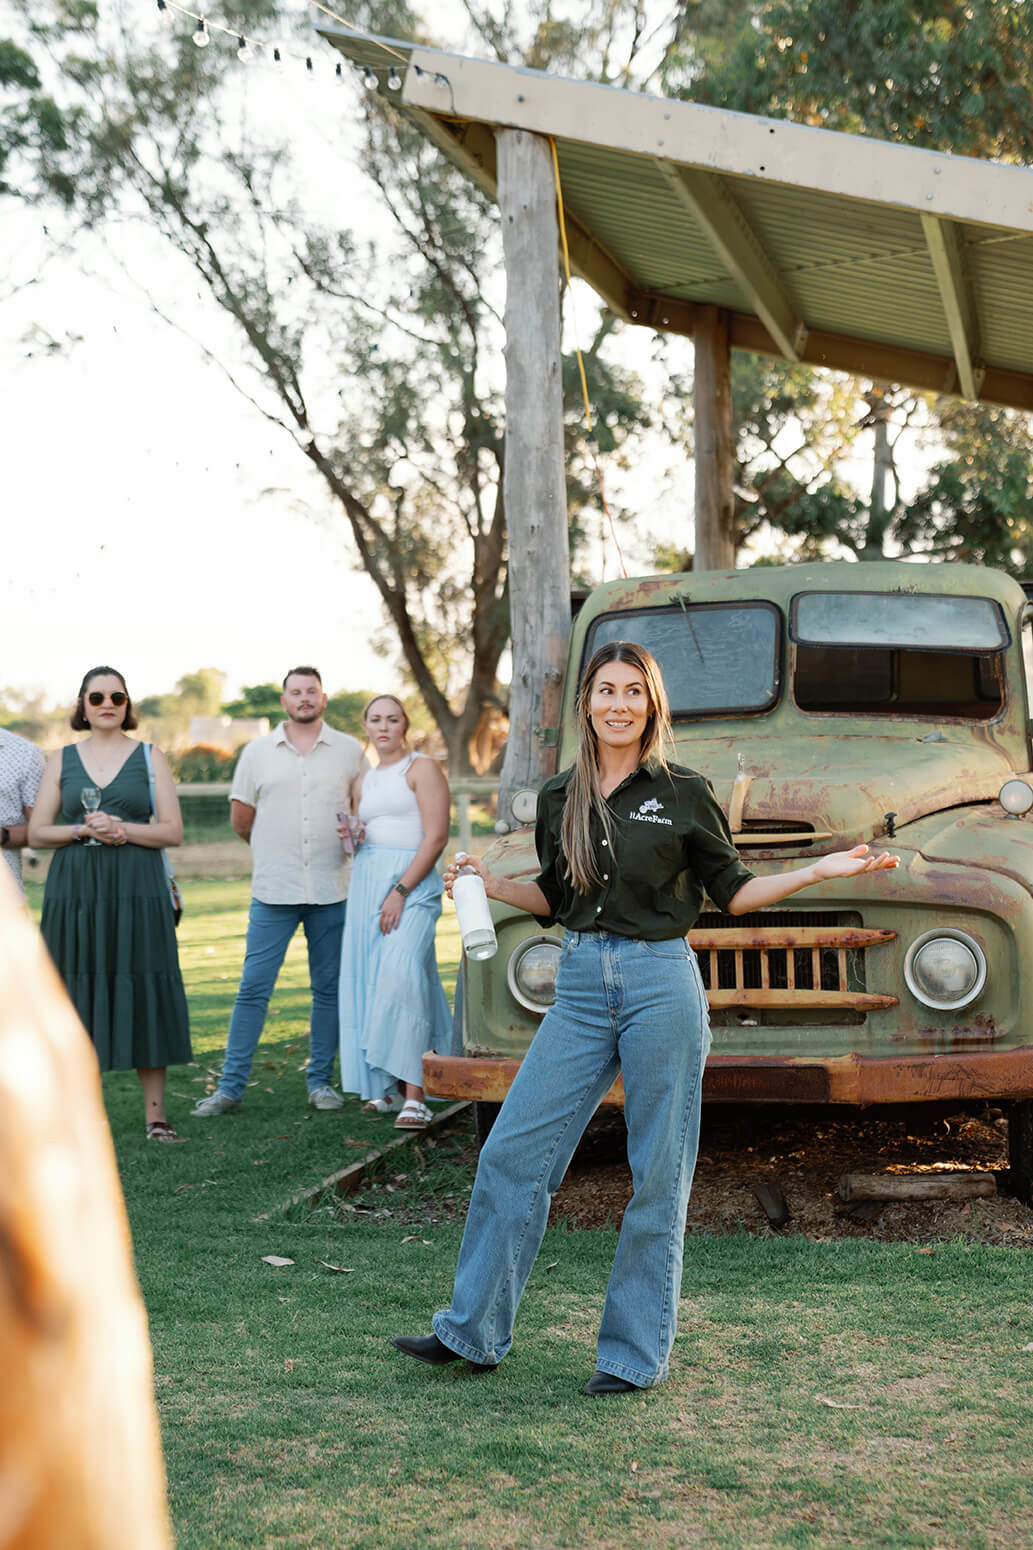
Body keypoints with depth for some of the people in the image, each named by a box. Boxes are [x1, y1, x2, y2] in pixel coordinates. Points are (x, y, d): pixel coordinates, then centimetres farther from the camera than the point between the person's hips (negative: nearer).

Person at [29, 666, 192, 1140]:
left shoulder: (150, 758, 8)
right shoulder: (62, 760, 11)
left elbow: (173, 831, 2)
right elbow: (36, 832, 6)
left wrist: (123, 830, -13)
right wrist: (84, 830, -10)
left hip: (137, 891, -1)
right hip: (75, 891, 1)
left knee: (143, 996, -4)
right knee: (77, 995, -1)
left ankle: (155, 1112, 1)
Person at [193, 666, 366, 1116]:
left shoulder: (350, 751, 7)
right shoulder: (258, 752, 6)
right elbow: (240, 819, 12)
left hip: (331, 891, 1)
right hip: (273, 892, -1)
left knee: (328, 989, 7)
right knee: (253, 987, -3)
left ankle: (320, 1080, 18)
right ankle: (230, 1086, 3)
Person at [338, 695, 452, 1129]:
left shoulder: (421, 768, -1)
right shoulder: (364, 780, 20)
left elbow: (436, 836, -10)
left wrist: (400, 891, -17)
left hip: (411, 882, -7)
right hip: (366, 881, 7)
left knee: (401, 974, -21)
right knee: (367, 981, 2)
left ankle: (414, 1097, -24)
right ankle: (389, 1088, 11)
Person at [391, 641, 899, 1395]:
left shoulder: (684, 793, -2)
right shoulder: (559, 798, 10)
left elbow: (733, 892, 4)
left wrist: (820, 871, -7)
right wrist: (491, 885, 4)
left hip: (662, 984, -4)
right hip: (581, 987, 4)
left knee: (658, 1177, 3)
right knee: (512, 1151, 2)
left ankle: (638, 1353, 15)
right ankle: (472, 1331, 15)